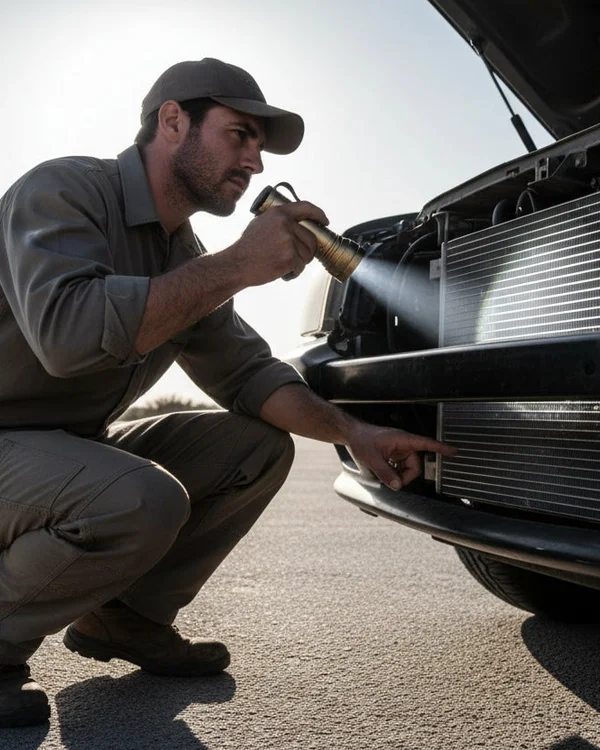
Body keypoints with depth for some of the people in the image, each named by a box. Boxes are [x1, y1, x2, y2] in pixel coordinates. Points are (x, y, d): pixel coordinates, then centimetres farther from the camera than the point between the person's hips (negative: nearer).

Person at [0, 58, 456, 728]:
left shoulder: (186, 257, 9)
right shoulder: (63, 190, -17)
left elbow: (244, 371, 7)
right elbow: (68, 332, -35)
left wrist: (351, 432, -8)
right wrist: (240, 264, -31)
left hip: (79, 447, 8)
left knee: (260, 446, -2)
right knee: (143, 501, -35)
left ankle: (124, 616, 6)